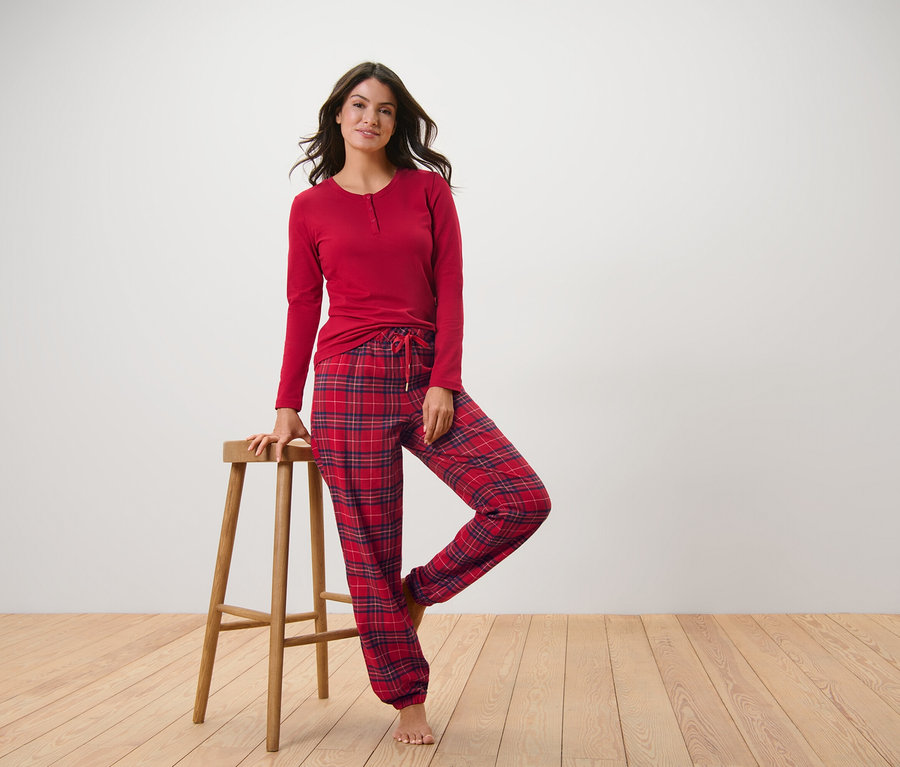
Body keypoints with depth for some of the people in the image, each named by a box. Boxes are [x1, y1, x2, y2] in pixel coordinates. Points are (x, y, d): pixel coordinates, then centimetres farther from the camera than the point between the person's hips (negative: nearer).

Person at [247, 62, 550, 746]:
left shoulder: (429, 190, 9)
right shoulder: (311, 207, 8)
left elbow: (449, 293, 3)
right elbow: (303, 309, 9)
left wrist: (444, 383, -7)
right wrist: (287, 408, 6)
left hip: (427, 378, 2)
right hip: (351, 381, -1)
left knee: (526, 501, -11)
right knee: (371, 550, 1)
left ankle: (417, 593, 11)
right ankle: (408, 701, 17)